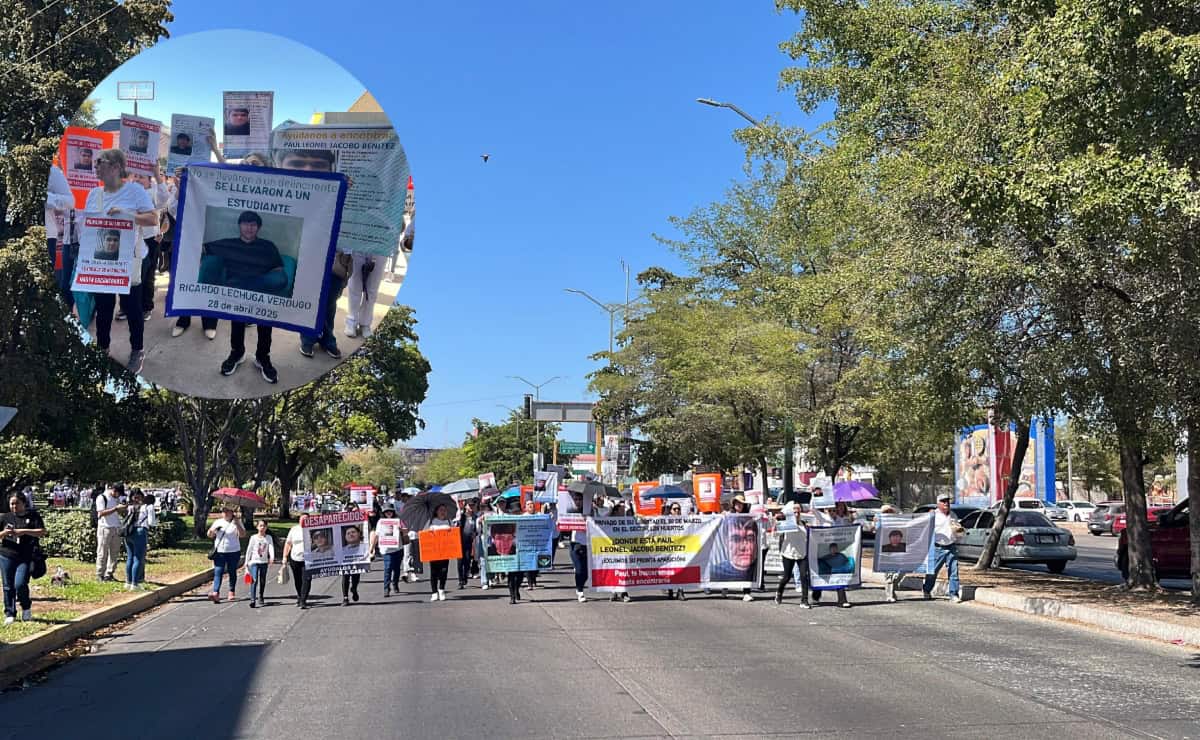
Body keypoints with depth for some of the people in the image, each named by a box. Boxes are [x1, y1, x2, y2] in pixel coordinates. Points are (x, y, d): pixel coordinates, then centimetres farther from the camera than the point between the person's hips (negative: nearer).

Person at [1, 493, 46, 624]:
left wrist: (24, 531, -17)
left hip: (26, 558, -3)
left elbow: (42, 532, -7)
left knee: (20, 584, -15)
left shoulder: (33, 516, 2)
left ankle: (26, 607, 11)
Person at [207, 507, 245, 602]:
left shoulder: (237, 523, 3)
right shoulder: (217, 522, 10)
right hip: (219, 552, 1)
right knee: (218, 572, -9)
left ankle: (232, 592, 21)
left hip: (233, 552, -1)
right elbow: (210, 535, 11)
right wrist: (212, 530, -11)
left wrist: (237, 524, -19)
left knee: (232, 572, 8)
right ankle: (216, 594, -17)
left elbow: (242, 535, -9)